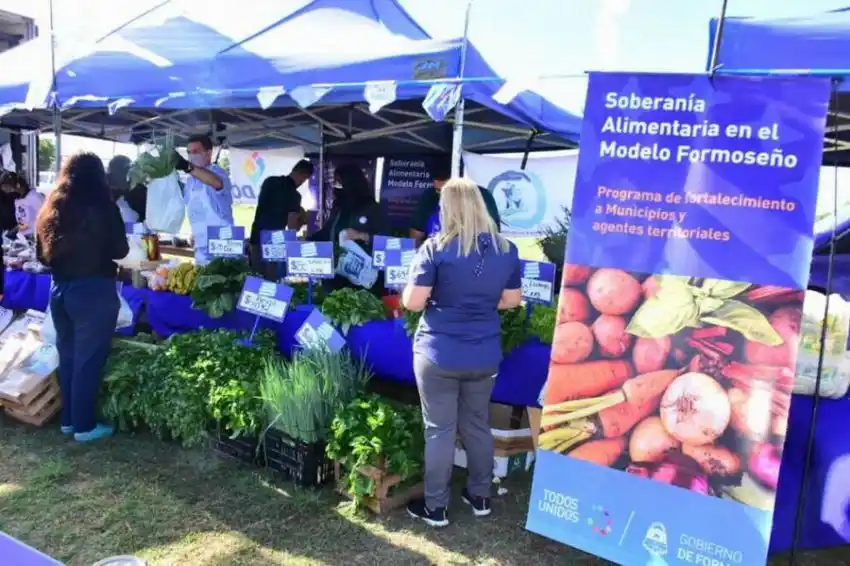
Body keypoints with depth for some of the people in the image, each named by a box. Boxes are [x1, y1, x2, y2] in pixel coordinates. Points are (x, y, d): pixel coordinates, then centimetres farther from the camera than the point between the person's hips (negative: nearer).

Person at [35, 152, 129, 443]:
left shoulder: (50, 209, 6)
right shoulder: (102, 208, -12)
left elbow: (42, 255, 12)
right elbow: (119, 251, -5)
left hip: (60, 289, 6)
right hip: (93, 291, -6)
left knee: (67, 354, 18)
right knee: (88, 359, 4)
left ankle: (68, 419, 29)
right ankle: (84, 425, 13)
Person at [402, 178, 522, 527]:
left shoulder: (436, 248, -14)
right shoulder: (506, 249, -1)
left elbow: (412, 302, -14)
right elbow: (511, 300, 8)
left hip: (439, 355, -4)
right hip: (485, 355, 4)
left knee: (440, 430, 7)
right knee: (477, 425, 19)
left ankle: (435, 507, 21)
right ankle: (480, 497, 34)